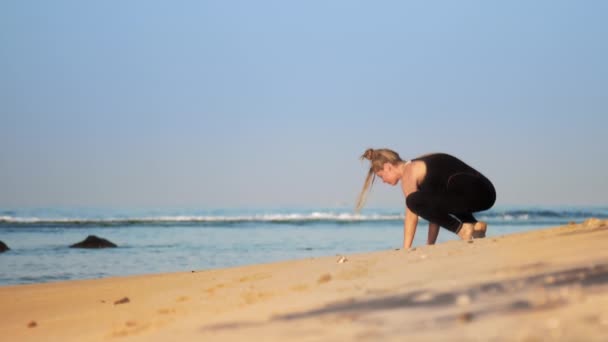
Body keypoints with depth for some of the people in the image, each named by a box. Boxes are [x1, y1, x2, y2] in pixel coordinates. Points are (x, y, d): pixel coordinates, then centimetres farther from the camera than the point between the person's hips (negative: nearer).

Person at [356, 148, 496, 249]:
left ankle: (462, 229, -11)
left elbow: (411, 215, -5)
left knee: (415, 200, -20)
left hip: (472, 193, -10)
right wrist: (430, 245, 22)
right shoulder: (418, 166, 25)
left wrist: (406, 249, -2)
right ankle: (475, 225, 15)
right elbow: (435, 211, 24)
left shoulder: (408, 172, -1)